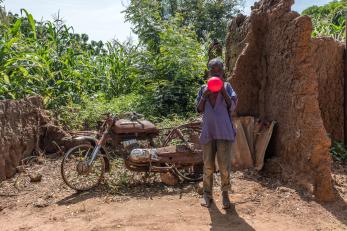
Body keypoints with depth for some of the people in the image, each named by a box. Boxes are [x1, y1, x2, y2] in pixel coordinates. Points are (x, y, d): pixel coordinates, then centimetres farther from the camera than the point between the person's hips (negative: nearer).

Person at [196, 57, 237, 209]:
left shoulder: (227, 87, 5)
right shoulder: (203, 89, 10)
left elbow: (232, 107, -5)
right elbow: (199, 110, 7)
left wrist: (223, 91, -14)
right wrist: (204, 96, -8)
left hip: (224, 131, -2)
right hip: (208, 132, 2)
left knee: (224, 166, 0)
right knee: (208, 166, 8)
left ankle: (225, 194, 18)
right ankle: (207, 194, 22)